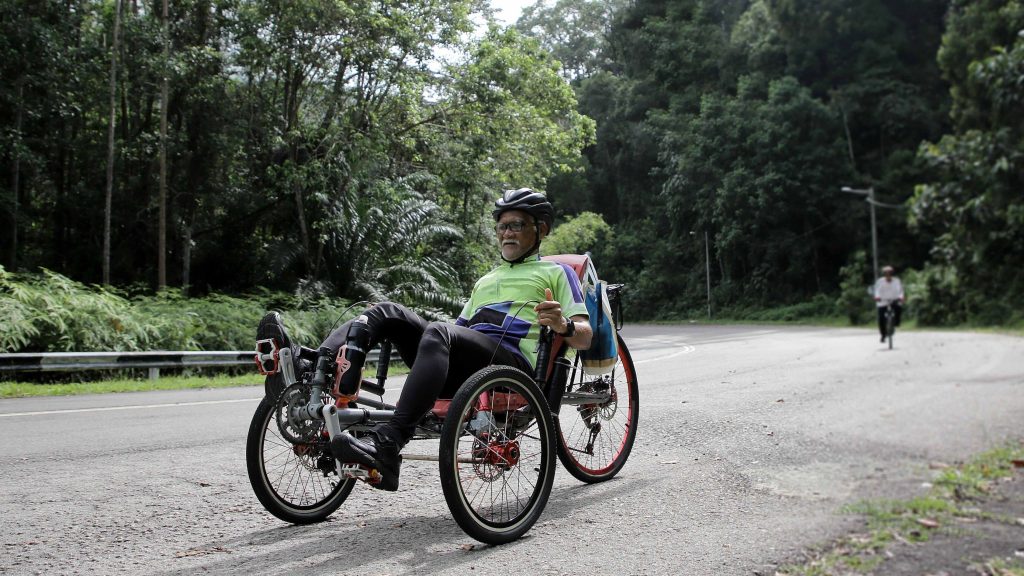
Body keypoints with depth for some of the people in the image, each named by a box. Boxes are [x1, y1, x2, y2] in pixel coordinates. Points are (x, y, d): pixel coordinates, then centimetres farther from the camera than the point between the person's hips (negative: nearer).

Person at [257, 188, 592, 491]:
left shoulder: (556, 272, 18)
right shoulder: (486, 281, 37)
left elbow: (584, 338, 5)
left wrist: (563, 325, -18)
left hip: (512, 362, -6)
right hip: (463, 370, 7)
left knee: (437, 332, -35)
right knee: (387, 312, -10)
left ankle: (387, 445, -51)